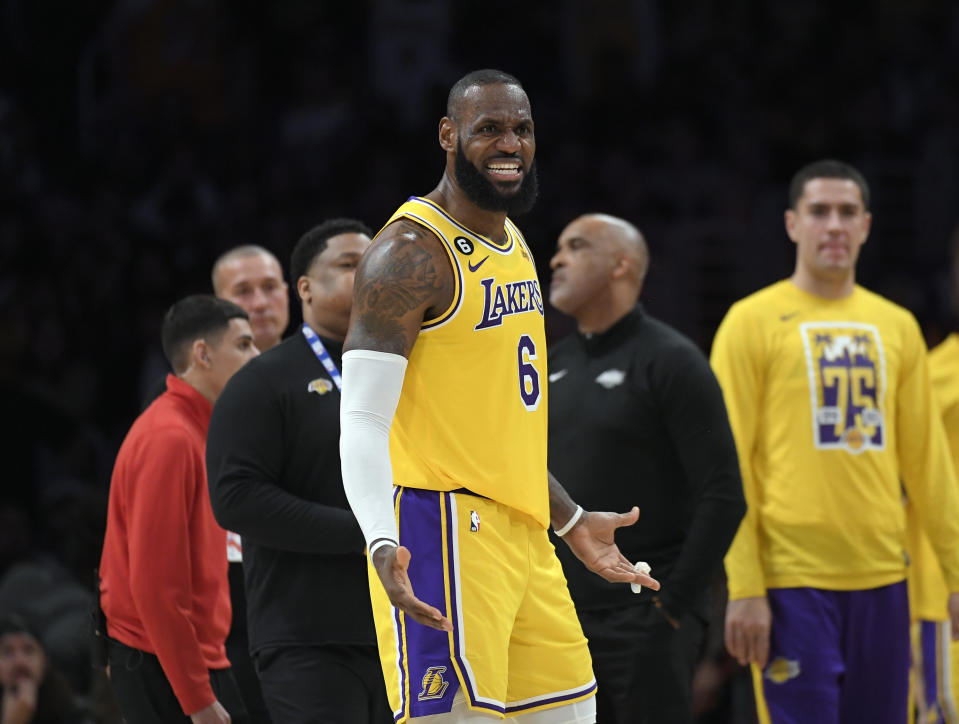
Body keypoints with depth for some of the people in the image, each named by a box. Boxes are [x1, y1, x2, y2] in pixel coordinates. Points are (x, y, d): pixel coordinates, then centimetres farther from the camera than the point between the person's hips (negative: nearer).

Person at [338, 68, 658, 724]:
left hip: (520, 532, 9)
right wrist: (382, 546, -32)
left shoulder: (514, 247, 17)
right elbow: (362, 423, -18)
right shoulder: (413, 251, -12)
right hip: (446, 532, -9)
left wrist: (571, 521, 29)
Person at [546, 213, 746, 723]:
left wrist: (674, 602, -14)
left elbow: (722, 498, -12)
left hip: (644, 620, -7)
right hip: (558, 619, 7)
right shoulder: (553, 366, 14)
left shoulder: (671, 361, -6)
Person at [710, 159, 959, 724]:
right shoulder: (753, 322, 0)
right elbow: (730, 464, -4)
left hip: (882, 577, 5)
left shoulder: (897, 327, 13)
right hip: (793, 579, -4)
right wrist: (744, 587, -11)